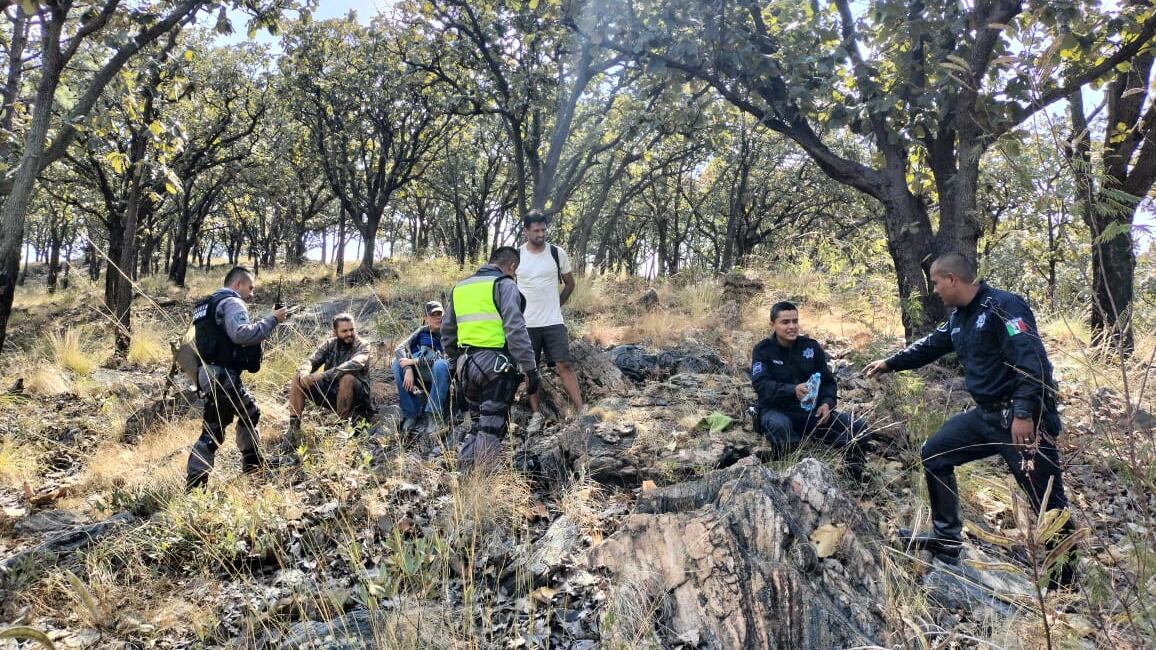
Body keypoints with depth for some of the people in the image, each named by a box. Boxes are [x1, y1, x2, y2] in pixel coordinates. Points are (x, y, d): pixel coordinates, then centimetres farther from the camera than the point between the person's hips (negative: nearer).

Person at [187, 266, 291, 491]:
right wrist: (272, 320, -17)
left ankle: (253, 461, 36)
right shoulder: (232, 302, -9)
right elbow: (241, 334, -25)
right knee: (213, 431, -7)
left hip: (215, 374, 10)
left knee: (249, 412, 24)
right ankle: (194, 483, -4)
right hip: (222, 376, -10)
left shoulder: (209, 303, 22)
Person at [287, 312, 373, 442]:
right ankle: (294, 425, -16)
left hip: (356, 396, -5)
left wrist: (322, 376, -36)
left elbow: (355, 364, -28)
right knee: (297, 379, -10)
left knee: (347, 378, -36)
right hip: (330, 392, 5)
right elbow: (310, 361, -4)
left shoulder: (362, 345, -7)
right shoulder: (329, 344, 6)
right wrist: (304, 374, -30)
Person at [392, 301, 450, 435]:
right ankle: (411, 414, -20)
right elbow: (399, 349, -2)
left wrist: (415, 361, -20)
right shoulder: (422, 332, 11)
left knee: (441, 365, -34)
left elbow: (444, 358, -18)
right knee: (397, 363, -19)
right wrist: (408, 369, -21)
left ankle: (434, 416, -31)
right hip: (418, 376, 4)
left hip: (439, 378, -4)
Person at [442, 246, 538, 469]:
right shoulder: (504, 284, -5)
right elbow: (515, 330, -15)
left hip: (466, 365, 7)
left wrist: (456, 362, 30)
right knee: (491, 429, -1)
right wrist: (530, 368, -12)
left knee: (476, 425, 19)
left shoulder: (460, 287, 16)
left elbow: (447, 330, 22)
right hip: (495, 365, -6)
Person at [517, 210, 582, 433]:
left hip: (554, 322, -1)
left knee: (565, 365, -4)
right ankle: (537, 414, 16)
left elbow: (570, 284, 12)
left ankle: (582, 412, -3)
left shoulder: (557, 253, -1)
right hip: (526, 323, 1)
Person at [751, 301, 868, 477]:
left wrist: (827, 403, -12)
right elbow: (761, 385, -19)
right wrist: (793, 390, -38)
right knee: (779, 426, -42)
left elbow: (828, 380, 10)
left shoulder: (811, 346, 8)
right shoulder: (763, 350, -4)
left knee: (858, 427, -15)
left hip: (811, 411, 5)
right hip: (776, 411, -4)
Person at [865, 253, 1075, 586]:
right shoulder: (959, 317, 11)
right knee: (934, 454, 13)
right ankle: (947, 538, 22)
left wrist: (1024, 414, -31)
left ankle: (1066, 574, 13)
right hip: (986, 414, 10)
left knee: (1046, 497, -2)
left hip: (1023, 417, -10)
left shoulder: (1003, 306, -18)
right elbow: (930, 345, 27)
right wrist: (889, 363, 33)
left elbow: (1032, 361, -26)